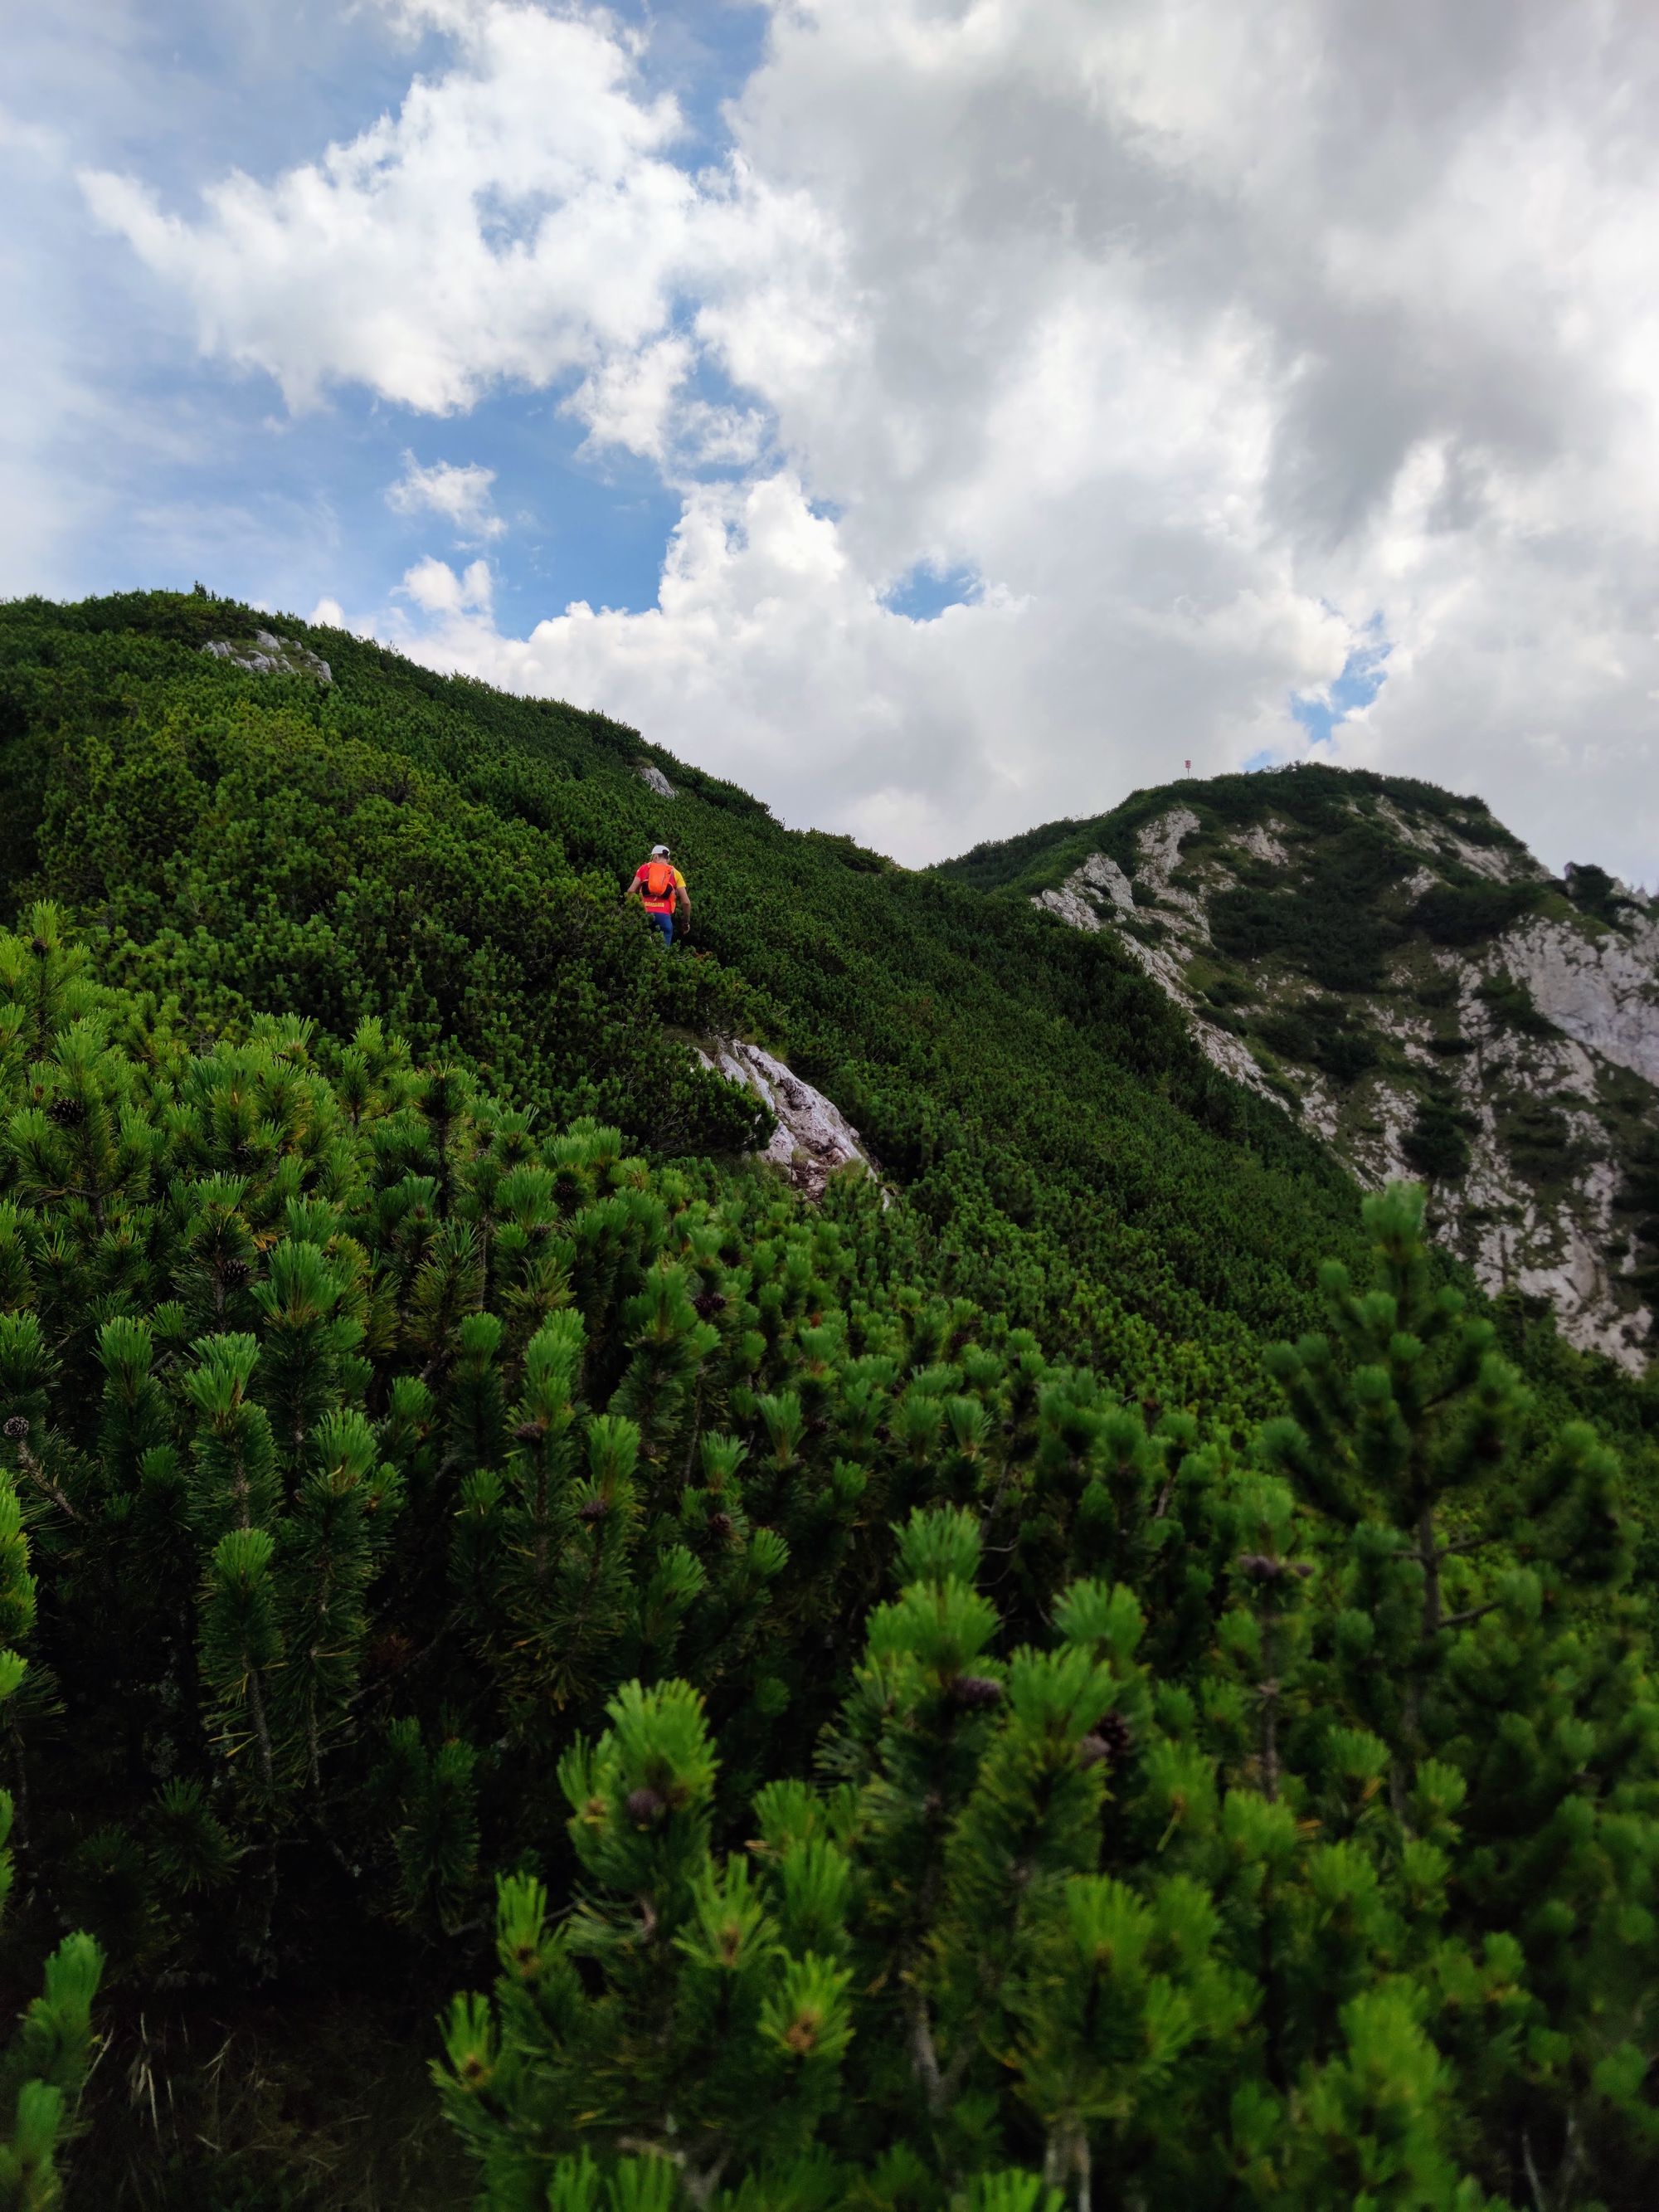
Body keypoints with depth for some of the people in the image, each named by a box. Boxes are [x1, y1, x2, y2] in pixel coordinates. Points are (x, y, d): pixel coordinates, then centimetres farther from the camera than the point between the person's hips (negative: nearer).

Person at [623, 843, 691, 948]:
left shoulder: (644, 868, 16)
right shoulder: (675, 873, 15)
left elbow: (631, 891, 4)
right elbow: (686, 902, 9)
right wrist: (687, 922, 21)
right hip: (664, 916, -1)